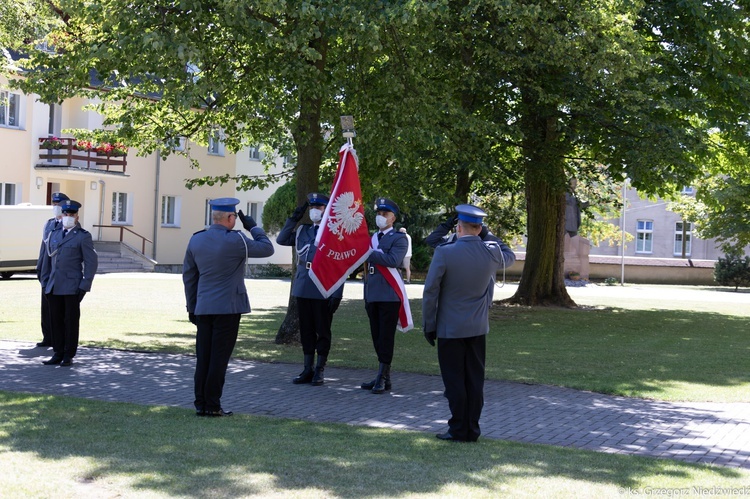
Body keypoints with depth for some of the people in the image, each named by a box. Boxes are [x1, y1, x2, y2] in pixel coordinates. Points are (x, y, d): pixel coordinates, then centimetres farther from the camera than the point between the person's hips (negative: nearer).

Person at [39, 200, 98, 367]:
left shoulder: (83, 237, -2)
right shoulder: (54, 234, 14)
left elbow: (91, 263, -5)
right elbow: (47, 260, 18)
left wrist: (84, 287, -11)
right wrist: (44, 283, 12)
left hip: (72, 288, -5)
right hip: (54, 288, 5)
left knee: (71, 321, 1)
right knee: (55, 321, 6)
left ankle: (69, 356, 8)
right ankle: (58, 354, 13)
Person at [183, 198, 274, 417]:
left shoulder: (195, 240, 6)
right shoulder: (235, 240, -12)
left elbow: (188, 276, 11)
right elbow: (267, 249, 0)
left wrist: (191, 307, 18)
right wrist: (253, 227, 11)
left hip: (203, 308, 6)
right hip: (228, 307, -5)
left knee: (203, 357, 8)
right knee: (219, 358, -2)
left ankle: (200, 404, 12)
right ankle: (212, 405, 0)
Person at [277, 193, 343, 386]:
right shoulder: (302, 231, 12)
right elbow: (281, 240, 11)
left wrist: (337, 294, -12)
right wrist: (293, 219, 4)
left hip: (323, 290, -5)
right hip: (303, 288, 5)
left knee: (322, 331, 4)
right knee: (306, 330, 11)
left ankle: (320, 371, 12)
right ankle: (308, 369, 19)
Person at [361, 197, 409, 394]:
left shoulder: (399, 238, -2)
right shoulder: (371, 238, 18)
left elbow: (393, 260, -21)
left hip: (389, 295, -7)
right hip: (372, 295, 7)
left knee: (386, 337, -5)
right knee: (377, 337, 9)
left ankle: (383, 377, -3)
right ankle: (383, 376, 15)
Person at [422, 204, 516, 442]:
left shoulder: (444, 252, -15)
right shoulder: (491, 252, -4)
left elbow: (430, 291, -11)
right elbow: (510, 256, 22)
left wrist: (429, 325, -1)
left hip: (450, 329, -4)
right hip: (478, 328, 4)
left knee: (455, 381, 3)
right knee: (475, 380, 9)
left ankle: (459, 430, 8)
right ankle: (472, 430, 14)